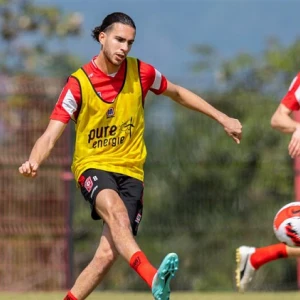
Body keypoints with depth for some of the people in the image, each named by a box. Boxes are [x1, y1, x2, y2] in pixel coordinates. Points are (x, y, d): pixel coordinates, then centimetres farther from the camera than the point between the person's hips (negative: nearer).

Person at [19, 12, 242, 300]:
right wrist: (33, 161, -36)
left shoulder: (140, 73, 0)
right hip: (93, 166, -3)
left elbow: (178, 93, 19)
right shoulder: (78, 83, -10)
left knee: (109, 253, -13)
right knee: (114, 208, -38)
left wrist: (223, 119, 19)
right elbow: (50, 135, -15)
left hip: (130, 170, 4)